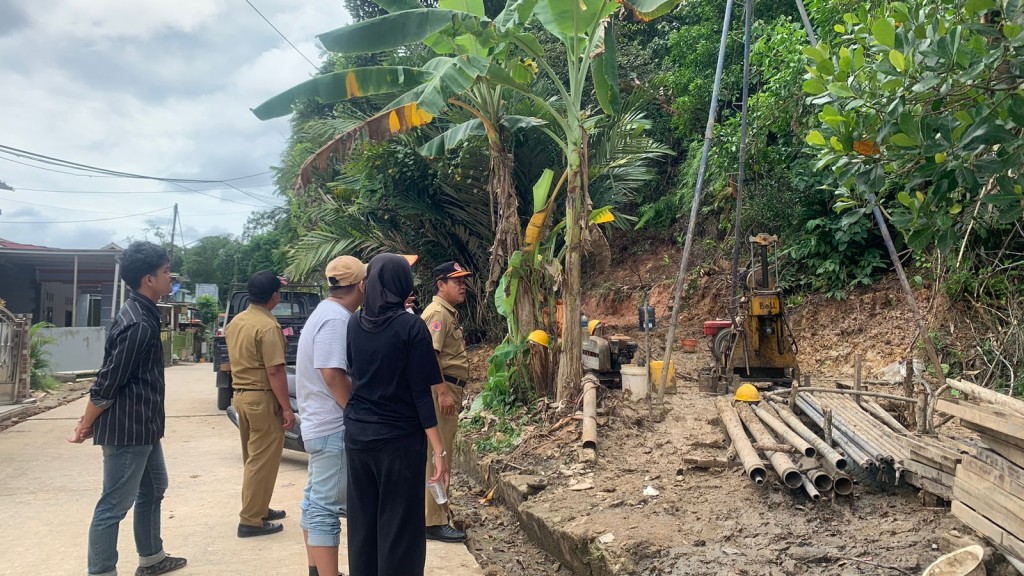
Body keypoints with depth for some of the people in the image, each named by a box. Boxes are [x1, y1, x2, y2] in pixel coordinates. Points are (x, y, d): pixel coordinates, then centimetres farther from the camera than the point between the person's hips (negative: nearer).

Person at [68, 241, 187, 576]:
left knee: (154, 489, 22)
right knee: (114, 506, -2)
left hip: (142, 426, 11)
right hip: (127, 430, -11)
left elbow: (111, 377, 15)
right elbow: (107, 383, -21)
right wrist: (86, 427, -9)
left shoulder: (142, 314, 9)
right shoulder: (139, 325, -23)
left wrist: (89, 420, 18)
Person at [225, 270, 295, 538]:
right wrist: (287, 407, -17)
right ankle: (251, 520, 5)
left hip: (240, 395, 9)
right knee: (263, 460, 0)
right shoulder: (268, 326, -19)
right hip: (262, 398, -9)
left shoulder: (235, 321, 9)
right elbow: (274, 371, -21)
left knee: (253, 458, 20)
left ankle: (257, 508, 31)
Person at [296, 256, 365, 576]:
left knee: (316, 500, 16)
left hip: (319, 423, 11)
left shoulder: (326, 313, 13)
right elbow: (332, 374, -25)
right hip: (333, 427, -11)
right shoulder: (336, 319, -19)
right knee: (327, 506, -5)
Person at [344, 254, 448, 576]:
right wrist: (439, 450, -13)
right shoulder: (411, 327, -13)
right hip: (399, 439, -5)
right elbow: (420, 393, -15)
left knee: (361, 522, 16)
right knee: (400, 526, 5)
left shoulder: (355, 324, 2)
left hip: (357, 436, 5)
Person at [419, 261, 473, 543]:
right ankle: (434, 522, -1)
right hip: (440, 390, -11)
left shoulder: (450, 313, 19)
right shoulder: (437, 313, -13)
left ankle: (435, 515, 26)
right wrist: (443, 392, -28)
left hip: (449, 389, 11)